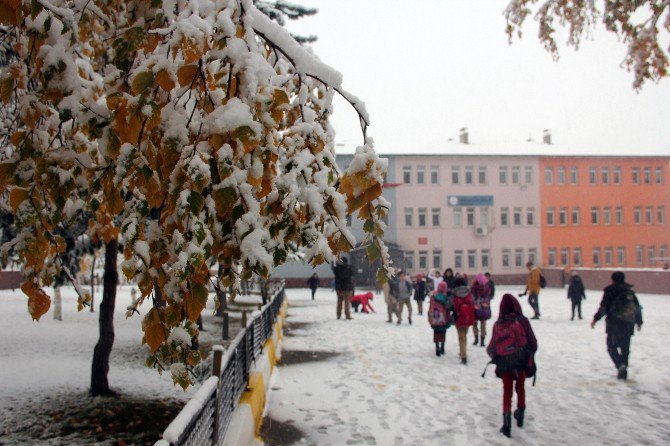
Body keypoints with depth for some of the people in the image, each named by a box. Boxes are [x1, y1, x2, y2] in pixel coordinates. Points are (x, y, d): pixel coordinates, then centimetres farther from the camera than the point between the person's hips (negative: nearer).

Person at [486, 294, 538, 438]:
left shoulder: (498, 325, -8)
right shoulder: (522, 321, -11)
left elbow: (492, 347, -3)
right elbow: (533, 343, -7)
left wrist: (495, 358, 17)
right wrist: (529, 356, 12)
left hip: (504, 364, 0)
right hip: (522, 362, 0)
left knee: (507, 391, 12)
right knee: (520, 388, 23)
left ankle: (507, 422, 2)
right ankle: (520, 415, 38)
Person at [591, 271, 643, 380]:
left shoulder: (610, 291, -5)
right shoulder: (630, 291, 9)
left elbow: (603, 307, -11)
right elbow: (638, 308, 14)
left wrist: (595, 319, -4)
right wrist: (639, 322, 24)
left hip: (614, 323, -4)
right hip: (628, 324, 4)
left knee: (612, 346, 5)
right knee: (625, 348, 12)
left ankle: (620, 364, -18)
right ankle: (623, 371, 12)